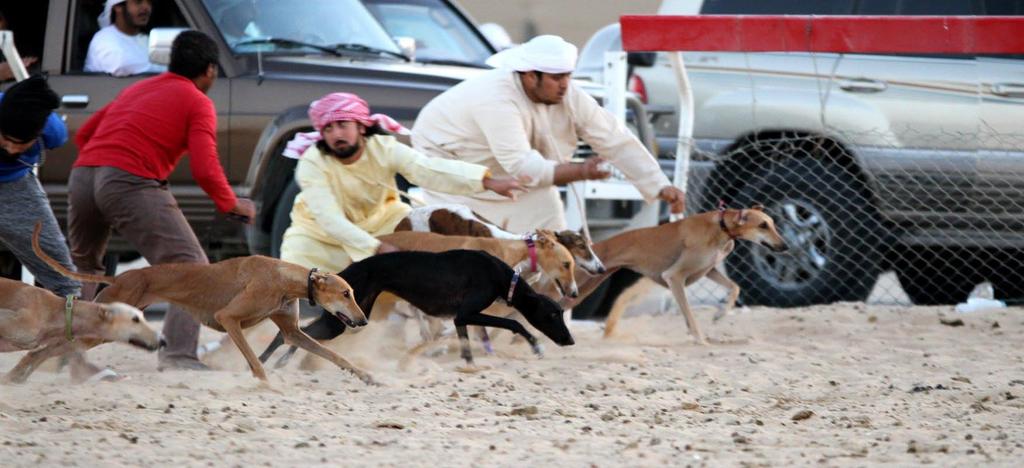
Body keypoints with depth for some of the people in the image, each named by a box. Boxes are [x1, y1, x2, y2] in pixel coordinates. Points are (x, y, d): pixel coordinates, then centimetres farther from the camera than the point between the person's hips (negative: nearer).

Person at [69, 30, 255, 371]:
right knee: (191, 268, -5)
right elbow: (205, 170, -6)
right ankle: (179, 355, -21)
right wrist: (232, 205, 9)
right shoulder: (197, 103, 6)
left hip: (82, 174, 7)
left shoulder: (137, 89, 27)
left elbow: (83, 134, 29)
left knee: (82, 267, 29)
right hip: (131, 183, -7)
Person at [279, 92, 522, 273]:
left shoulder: (384, 148, -23)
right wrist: (377, 247, -51)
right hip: (323, 233, -1)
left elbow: (429, 170, -37)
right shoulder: (312, 164, -29)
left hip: (379, 218, 2)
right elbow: (330, 220, -38)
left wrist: (487, 181, -53)